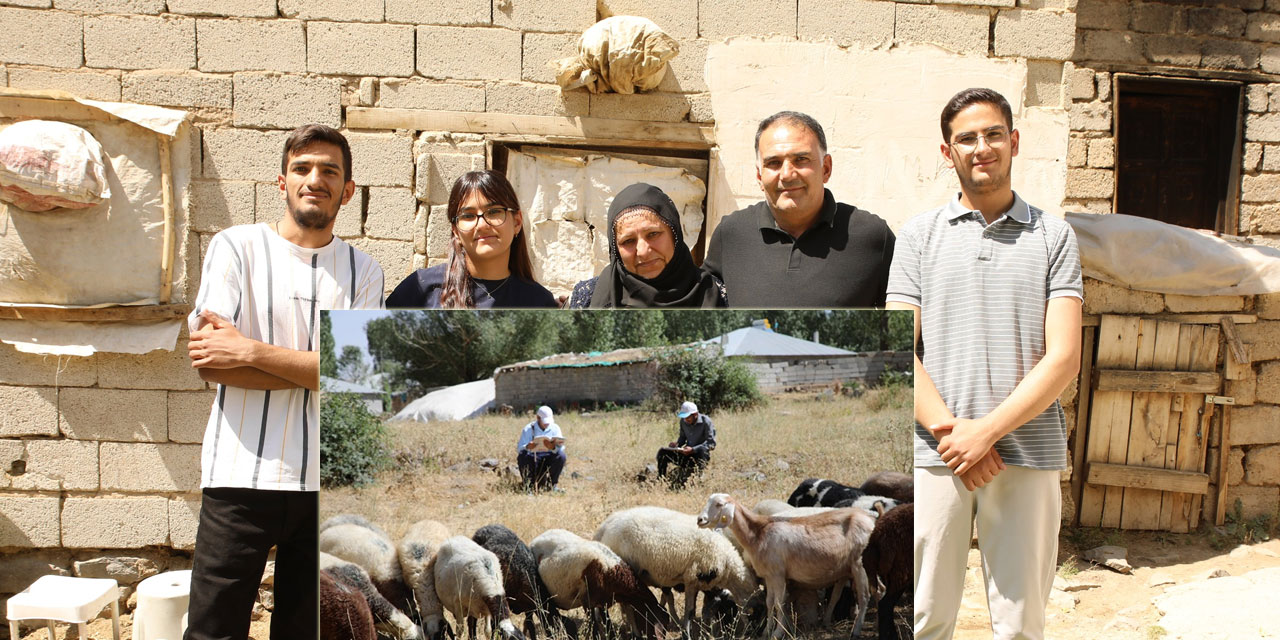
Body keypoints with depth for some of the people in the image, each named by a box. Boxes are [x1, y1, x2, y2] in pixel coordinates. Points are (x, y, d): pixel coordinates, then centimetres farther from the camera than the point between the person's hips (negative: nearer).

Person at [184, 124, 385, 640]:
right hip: (242, 476, -2)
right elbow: (208, 361, -8)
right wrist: (318, 369, -8)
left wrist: (249, 350, -13)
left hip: (327, 480, 2)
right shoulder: (236, 247, 2)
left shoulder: (361, 270, 8)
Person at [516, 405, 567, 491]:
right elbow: (519, 449, -15)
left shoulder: (555, 428, 0)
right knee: (522, 455, -33)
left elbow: (561, 448, -9)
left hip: (548, 457, 1)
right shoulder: (528, 429, -7)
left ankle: (554, 482, -7)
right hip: (533, 459, -1)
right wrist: (527, 447, -39)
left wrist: (558, 445, -35)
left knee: (561, 456, -29)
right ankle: (528, 483, -13)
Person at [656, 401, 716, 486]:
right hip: (687, 453, 6)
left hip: (700, 455, -6)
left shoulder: (706, 422, -15)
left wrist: (693, 449, -30)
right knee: (662, 452, -8)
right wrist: (677, 444, -6)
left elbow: (711, 444, -20)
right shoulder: (683, 421, 3)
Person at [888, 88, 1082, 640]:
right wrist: (950, 430, -12)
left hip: (1028, 453, 0)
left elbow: (1063, 356, -2)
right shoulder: (919, 235, 9)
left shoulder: (1053, 237, 8)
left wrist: (987, 430, -12)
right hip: (934, 454, 0)